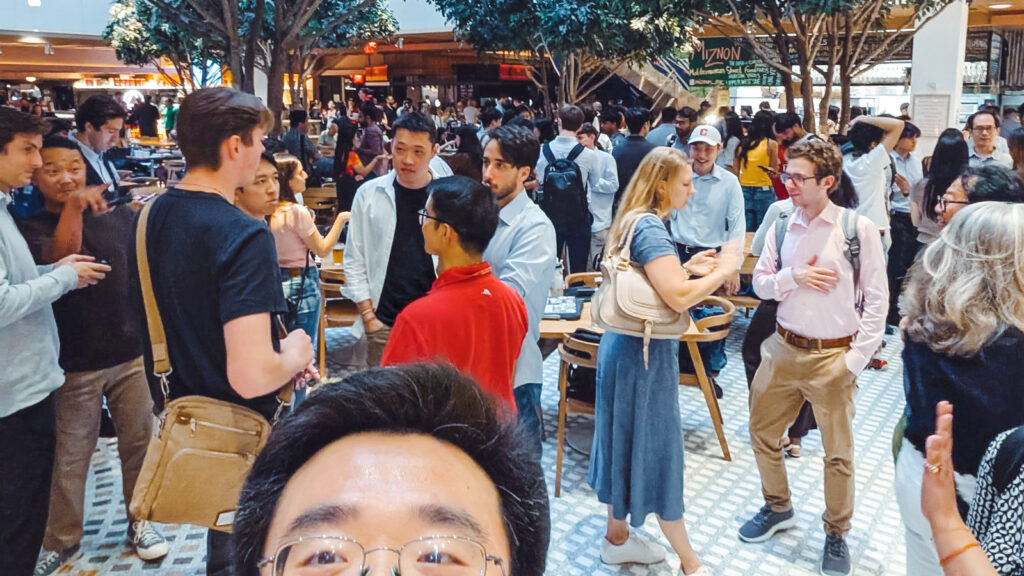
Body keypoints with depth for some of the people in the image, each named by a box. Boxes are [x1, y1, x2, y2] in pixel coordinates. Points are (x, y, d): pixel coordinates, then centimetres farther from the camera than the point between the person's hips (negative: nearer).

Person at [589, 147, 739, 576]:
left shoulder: (633, 220, 9)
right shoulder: (650, 227, -20)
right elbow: (679, 297, -29)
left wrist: (689, 267, 9)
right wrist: (724, 270, -16)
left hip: (626, 346, 10)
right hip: (646, 352, -10)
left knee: (629, 441, 18)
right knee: (658, 447, 2)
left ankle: (617, 538, 33)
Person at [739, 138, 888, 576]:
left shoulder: (858, 228, -10)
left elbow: (877, 299, -7)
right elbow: (760, 284, 6)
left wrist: (857, 358, -11)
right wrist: (793, 277, -14)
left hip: (833, 356, -4)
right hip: (783, 348, 4)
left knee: (838, 452, 9)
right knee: (763, 432, 15)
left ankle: (836, 534, 30)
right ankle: (778, 508, 39)